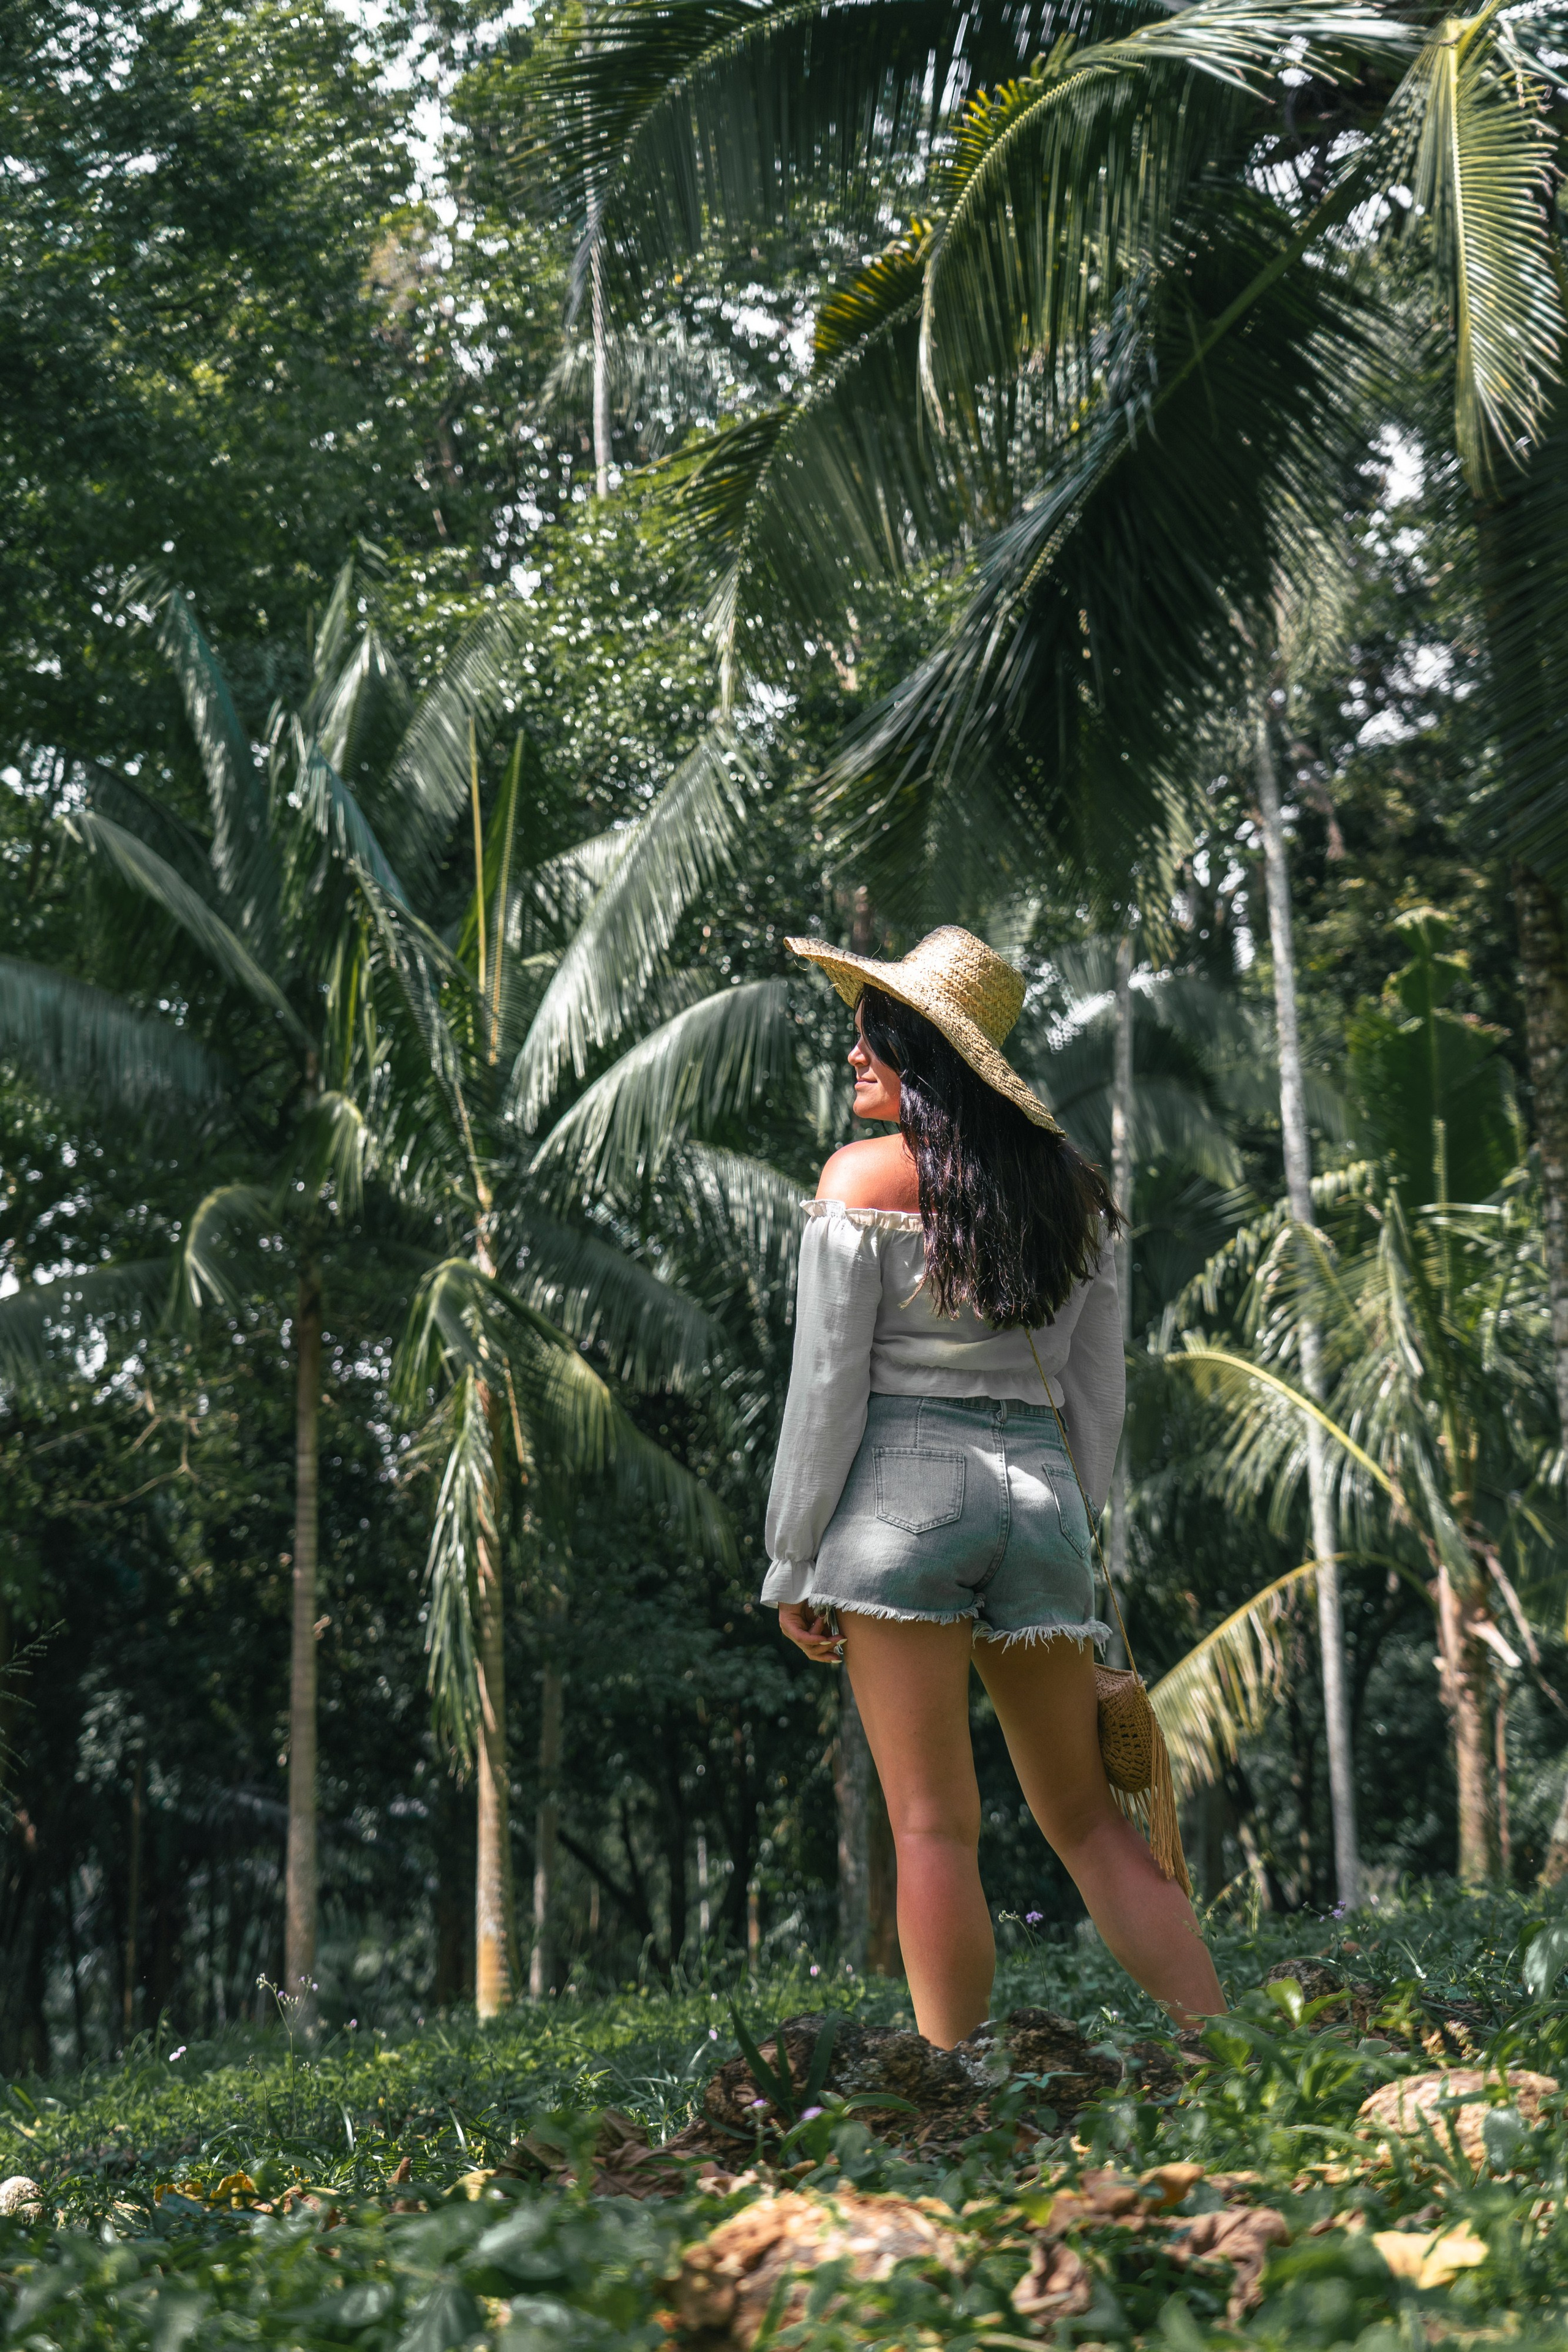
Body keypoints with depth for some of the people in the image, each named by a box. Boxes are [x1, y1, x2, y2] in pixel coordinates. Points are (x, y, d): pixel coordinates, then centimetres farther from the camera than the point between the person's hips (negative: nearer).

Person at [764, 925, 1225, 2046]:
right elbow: (1099, 1395, 12)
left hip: (899, 1496, -5)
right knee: (1086, 1815, 14)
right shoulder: (1075, 1191, 11)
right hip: (1041, 1499, 5)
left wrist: (792, 1562, 0)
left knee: (934, 1828, -1)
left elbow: (829, 1385, -6)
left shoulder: (865, 1177, -4)